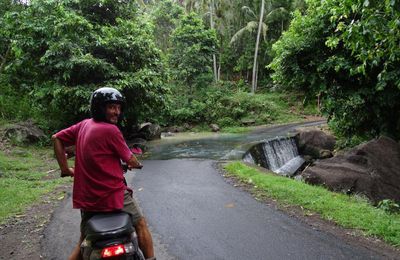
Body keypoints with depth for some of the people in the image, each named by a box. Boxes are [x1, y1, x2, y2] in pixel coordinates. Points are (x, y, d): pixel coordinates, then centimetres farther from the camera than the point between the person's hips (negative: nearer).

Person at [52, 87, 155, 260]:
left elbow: (56, 138, 10)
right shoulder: (110, 130, -16)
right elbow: (131, 161, -9)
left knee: (84, 241, 22)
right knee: (140, 223, 15)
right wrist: (136, 164, 15)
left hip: (86, 197, 7)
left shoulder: (83, 125, 4)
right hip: (112, 195, -7)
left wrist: (65, 169, 11)